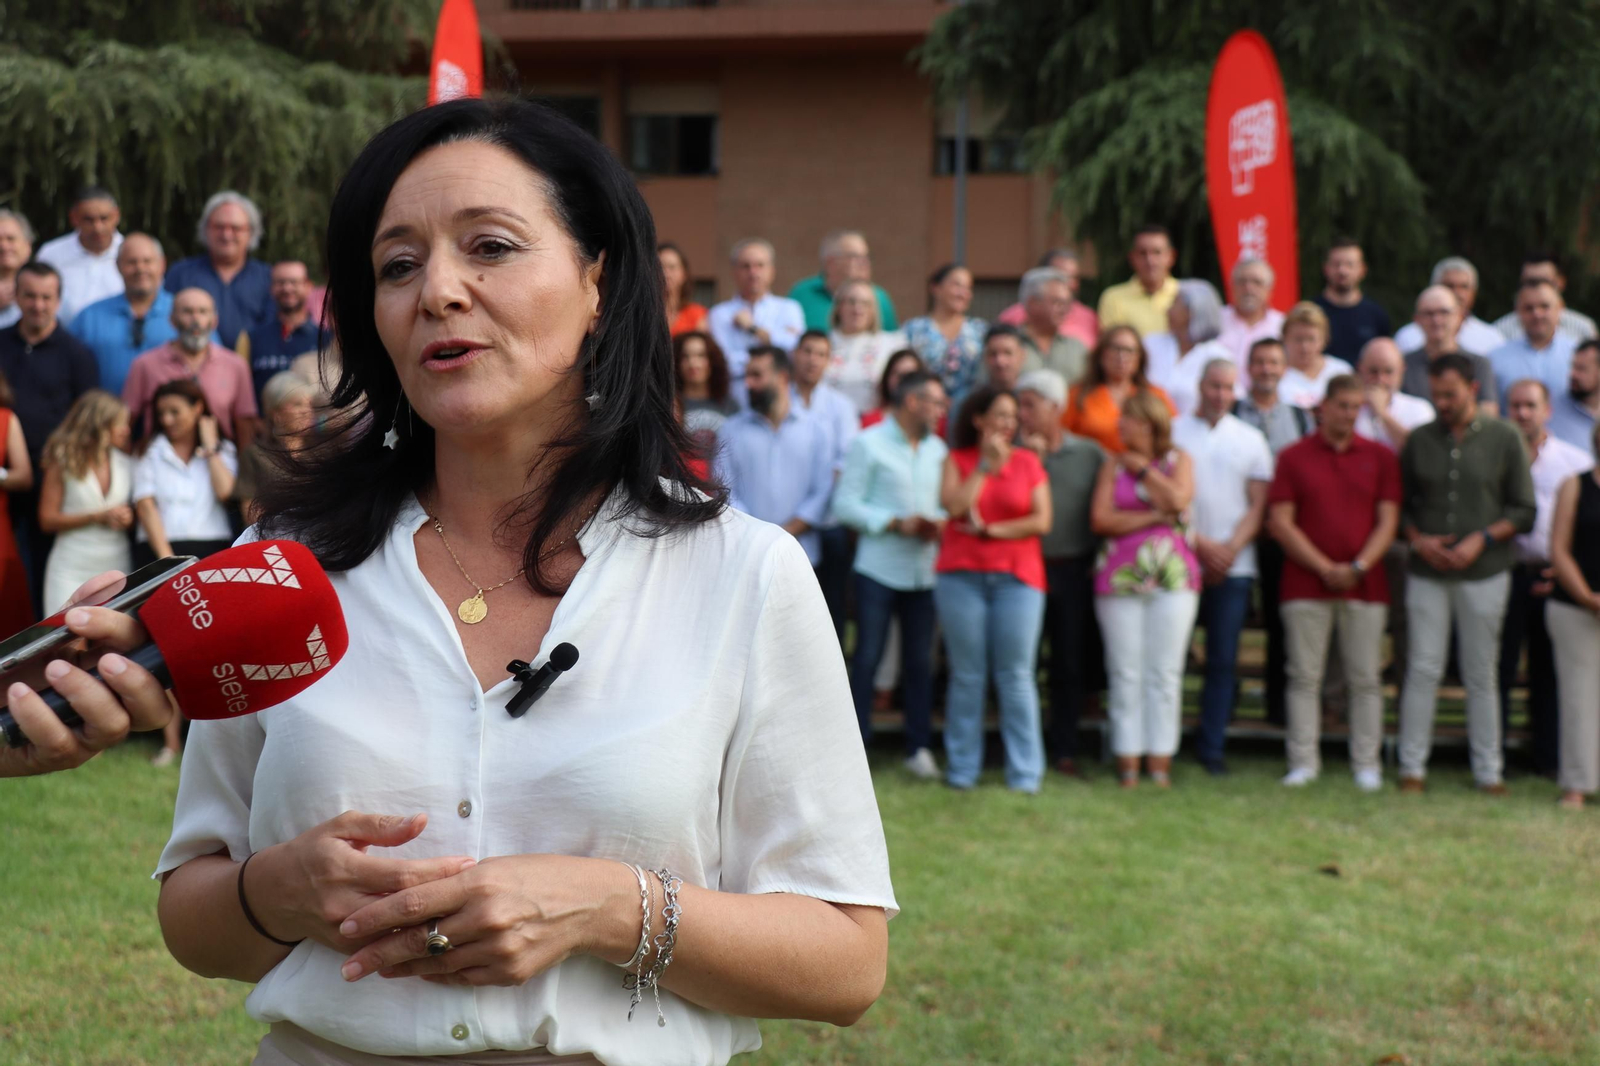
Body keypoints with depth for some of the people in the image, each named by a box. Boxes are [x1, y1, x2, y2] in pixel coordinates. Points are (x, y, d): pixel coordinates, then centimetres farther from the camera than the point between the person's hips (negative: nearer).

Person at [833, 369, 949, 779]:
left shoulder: (938, 449, 14)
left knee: (920, 659, 5)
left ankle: (919, 748, 12)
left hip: (923, 570, 5)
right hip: (878, 570, -5)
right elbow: (845, 505, -7)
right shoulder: (869, 444, -2)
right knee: (868, 657, -3)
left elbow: (946, 501, 20)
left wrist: (939, 522, -3)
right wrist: (896, 523, -15)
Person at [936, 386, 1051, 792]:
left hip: (1017, 578, 0)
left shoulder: (1028, 462, 9)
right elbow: (954, 506, -9)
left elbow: (1041, 521, 0)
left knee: (1016, 676, -3)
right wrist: (986, 466, -6)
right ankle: (962, 768, 10)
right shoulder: (958, 460, 8)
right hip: (961, 575, 0)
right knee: (967, 675, 3)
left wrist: (989, 529, -5)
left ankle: (1025, 773, 1)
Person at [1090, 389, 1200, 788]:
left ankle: (1160, 760, 4)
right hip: (1120, 576, 1)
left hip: (1173, 575, 0)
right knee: (1125, 672, -1)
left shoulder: (1179, 460, 8)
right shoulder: (1114, 465, 9)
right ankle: (1128, 760, 3)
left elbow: (1178, 499, -11)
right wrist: (1154, 516, -7)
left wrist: (1143, 468, -1)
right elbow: (1100, 519, -2)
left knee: (1166, 672, -1)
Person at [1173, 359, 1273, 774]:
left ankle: (1212, 748, 4)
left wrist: (1230, 549, -8)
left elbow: (1257, 505, 7)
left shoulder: (1251, 440, 11)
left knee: (1223, 660, 0)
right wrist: (1200, 544, -8)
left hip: (1233, 565, 2)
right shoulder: (1172, 432, 4)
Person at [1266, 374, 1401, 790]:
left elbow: (1387, 521, 4)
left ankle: (1367, 765, 7)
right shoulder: (1293, 457, 5)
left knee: (1365, 679, 2)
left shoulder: (1381, 457, 8)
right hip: (1306, 585, -1)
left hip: (1365, 585, 1)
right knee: (1304, 676, -1)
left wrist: (1359, 567, -10)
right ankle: (1303, 762, 4)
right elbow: (1280, 521, -2)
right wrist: (1325, 568, -9)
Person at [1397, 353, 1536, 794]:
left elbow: (1523, 510, 2)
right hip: (1427, 572, 1)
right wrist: (1418, 539, -5)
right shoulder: (1420, 440, 7)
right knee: (1422, 670, -2)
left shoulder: (1504, 439, 1)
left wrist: (1482, 539, -11)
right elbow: (1399, 503, 13)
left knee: (1481, 674, 4)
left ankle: (1488, 770, 11)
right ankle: (1412, 766, 4)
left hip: (1484, 574, -1)